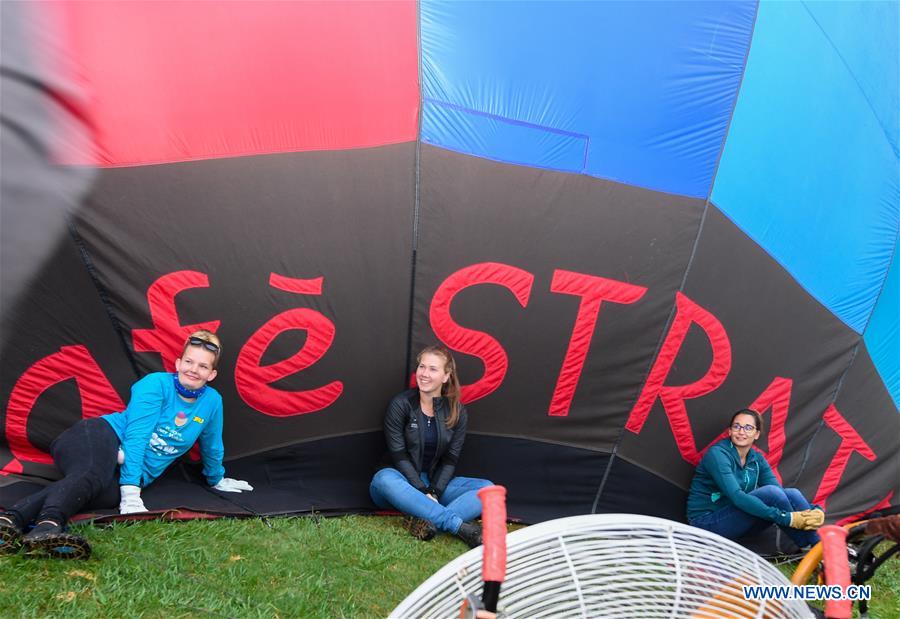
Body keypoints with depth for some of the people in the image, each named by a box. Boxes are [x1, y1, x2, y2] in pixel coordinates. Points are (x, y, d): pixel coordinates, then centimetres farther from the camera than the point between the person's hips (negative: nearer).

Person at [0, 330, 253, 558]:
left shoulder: (212, 401, 6)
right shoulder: (156, 383, -7)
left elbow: (212, 448, 23)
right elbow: (136, 435, -15)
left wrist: (217, 479, 36)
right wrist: (131, 493, -24)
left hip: (135, 472, 3)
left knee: (108, 494, -35)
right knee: (91, 475, -41)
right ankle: (49, 524, -71)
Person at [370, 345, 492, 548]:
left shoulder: (457, 412, -1)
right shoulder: (401, 405, -11)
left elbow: (450, 460, -2)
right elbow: (399, 456, -13)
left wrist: (434, 493, -17)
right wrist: (424, 492, -20)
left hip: (435, 484, 3)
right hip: (403, 482, -3)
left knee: (487, 488, -18)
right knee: (384, 479, -39)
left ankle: (428, 521, -39)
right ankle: (461, 527, -44)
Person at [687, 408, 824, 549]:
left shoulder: (757, 459, 6)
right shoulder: (717, 454, -18)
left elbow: (780, 491, -5)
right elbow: (737, 497, -30)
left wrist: (814, 510, -24)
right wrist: (787, 518, -34)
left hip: (735, 519, 7)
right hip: (707, 522, -7)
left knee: (792, 494, -12)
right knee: (770, 493, -26)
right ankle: (808, 547, -15)